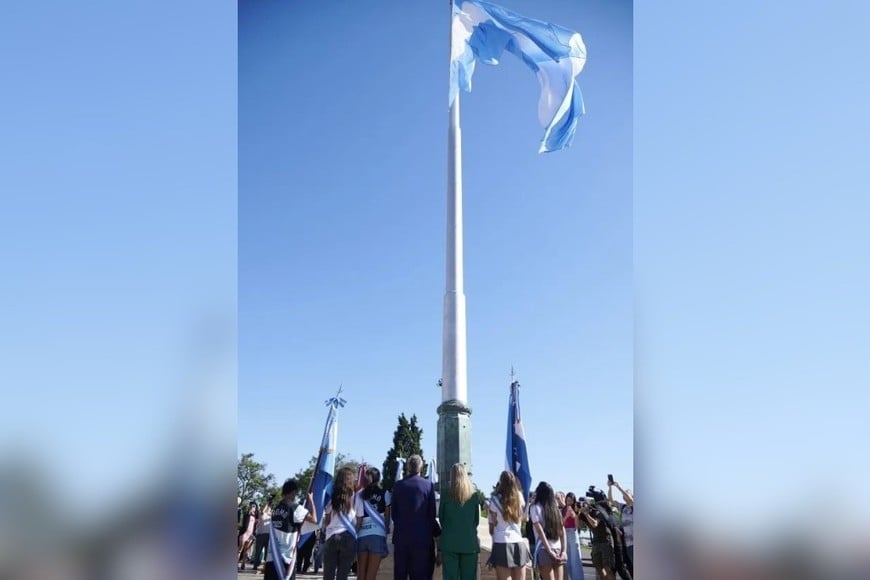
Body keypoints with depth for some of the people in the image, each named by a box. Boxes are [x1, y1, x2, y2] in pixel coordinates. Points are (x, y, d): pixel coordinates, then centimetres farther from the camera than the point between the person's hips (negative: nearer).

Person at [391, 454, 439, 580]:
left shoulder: (398, 485, 0)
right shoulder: (428, 485, -7)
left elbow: (393, 512, 5)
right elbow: (432, 514, -4)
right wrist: (436, 533, 11)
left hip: (401, 536, 3)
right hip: (422, 537, -3)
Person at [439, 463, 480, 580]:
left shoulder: (446, 496, -4)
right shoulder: (474, 496, -1)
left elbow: (441, 518, 7)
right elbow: (477, 520, 7)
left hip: (450, 542, -1)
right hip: (470, 542, 1)